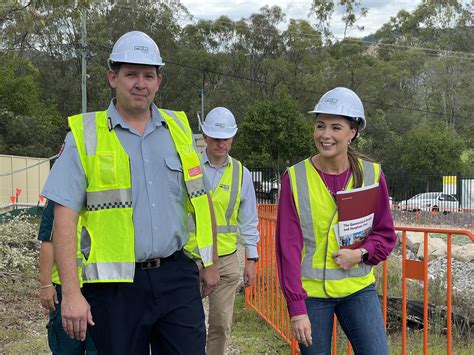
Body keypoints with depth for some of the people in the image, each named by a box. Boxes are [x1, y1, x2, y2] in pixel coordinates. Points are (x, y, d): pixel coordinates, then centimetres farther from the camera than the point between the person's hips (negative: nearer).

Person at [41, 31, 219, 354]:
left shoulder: (178, 128, 9)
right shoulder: (85, 135, -2)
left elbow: (202, 198, 16)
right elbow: (65, 217, -7)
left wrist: (210, 263, 15)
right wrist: (71, 292, -13)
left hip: (178, 276, 3)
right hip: (116, 284, -2)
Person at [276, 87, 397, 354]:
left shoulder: (371, 174, -2)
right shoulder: (295, 178, -7)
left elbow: (386, 234, 6)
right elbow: (288, 246, -9)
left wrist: (361, 253, -15)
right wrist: (297, 309, -13)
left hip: (359, 289, 1)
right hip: (311, 291, -1)